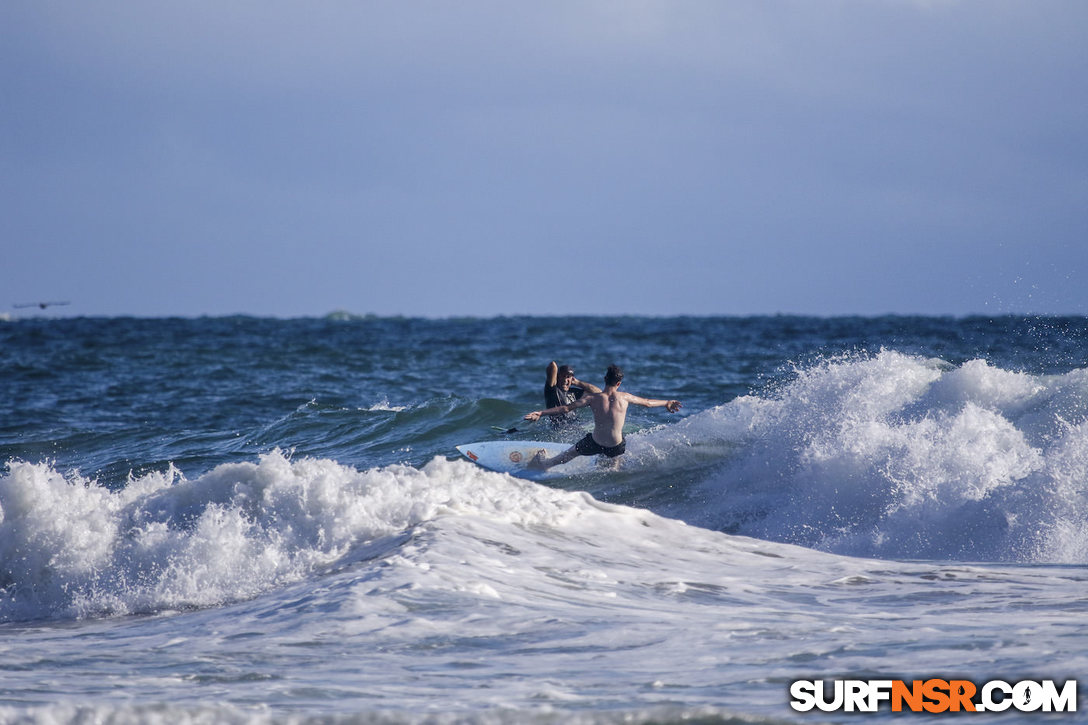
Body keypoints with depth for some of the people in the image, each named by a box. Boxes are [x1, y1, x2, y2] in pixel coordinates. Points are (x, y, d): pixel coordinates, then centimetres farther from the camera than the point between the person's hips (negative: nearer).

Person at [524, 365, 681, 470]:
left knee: (572, 452, 29)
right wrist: (666, 404, 27)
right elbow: (647, 403, 9)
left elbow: (566, 408, -15)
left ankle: (545, 464, 47)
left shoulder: (592, 398, -13)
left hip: (595, 444, 1)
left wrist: (541, 413, -12)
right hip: (616, 447, -1)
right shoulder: (624, 398, -7)